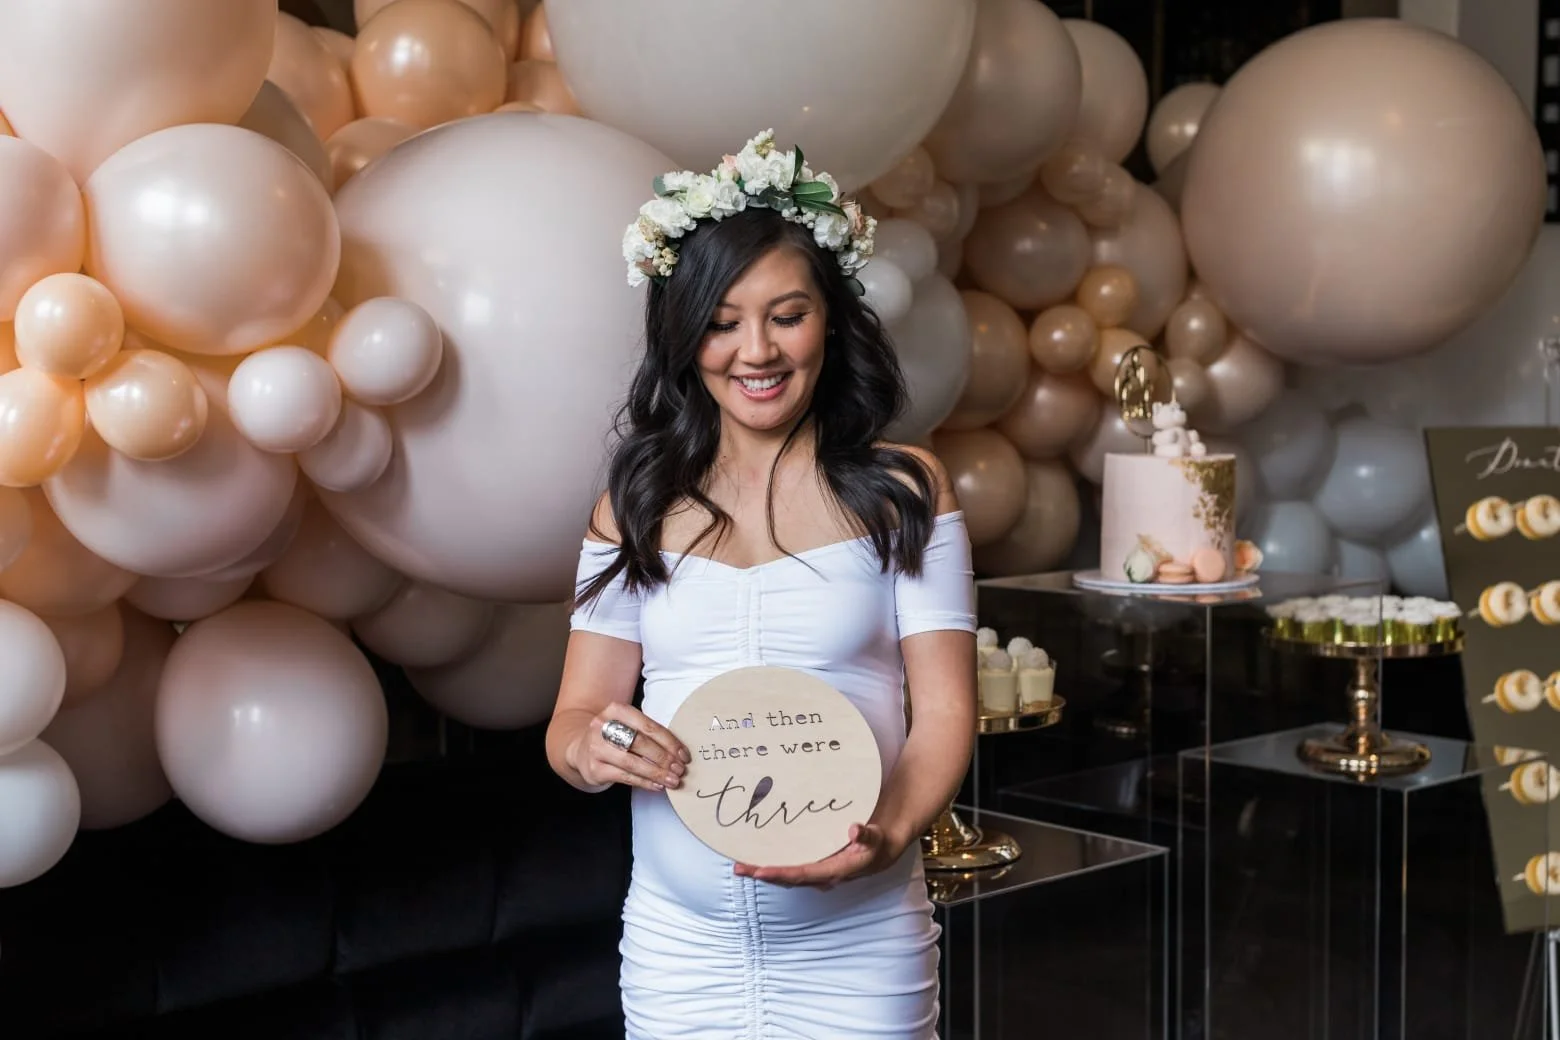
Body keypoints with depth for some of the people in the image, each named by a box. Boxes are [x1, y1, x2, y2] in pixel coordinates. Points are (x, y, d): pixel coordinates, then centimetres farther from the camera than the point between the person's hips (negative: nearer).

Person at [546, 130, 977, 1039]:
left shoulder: (902, 492, -1)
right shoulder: (637, 509, 5)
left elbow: (944, 709, -5)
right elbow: (576, 712, 5)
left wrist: (887, 835, -23)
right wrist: (588, 749, -18)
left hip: (858, 946, -2)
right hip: (678, 942, 2)